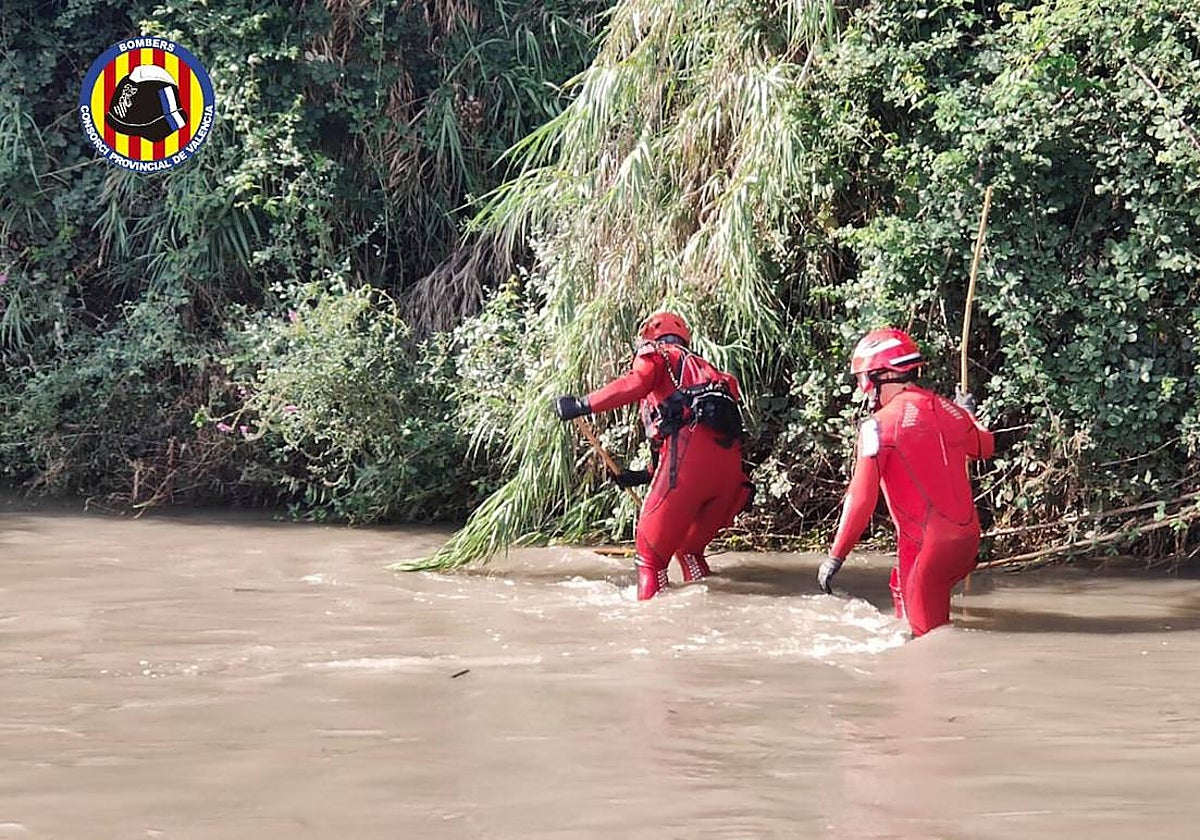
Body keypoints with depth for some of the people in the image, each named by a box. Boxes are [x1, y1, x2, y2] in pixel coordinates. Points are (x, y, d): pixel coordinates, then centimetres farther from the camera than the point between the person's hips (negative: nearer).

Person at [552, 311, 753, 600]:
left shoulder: (655, 354, 17)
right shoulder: (700, 366, 38)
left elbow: (635, 384, -9)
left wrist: (580, 405, -5)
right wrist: (645, 475, 43)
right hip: (729, 459, 7)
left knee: (651, 548, 0)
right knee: (689, 549, 22)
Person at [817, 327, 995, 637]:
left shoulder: (879, 425, -12)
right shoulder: (950, 411, 7)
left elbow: (861, 498, -15)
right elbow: (985, 447, 29)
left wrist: (835, 557, -10)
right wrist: (968, 413, 49)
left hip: (925, 547, -7)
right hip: (967, 539, 7)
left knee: (928, 633, 2)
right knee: (901, 588, 29)